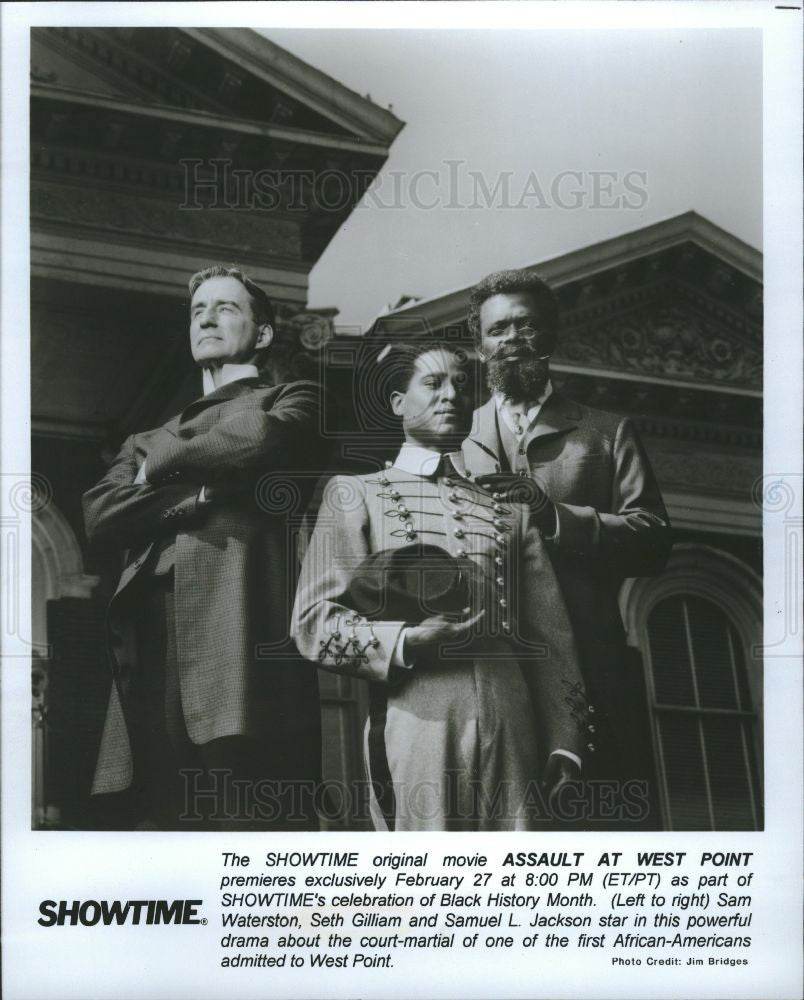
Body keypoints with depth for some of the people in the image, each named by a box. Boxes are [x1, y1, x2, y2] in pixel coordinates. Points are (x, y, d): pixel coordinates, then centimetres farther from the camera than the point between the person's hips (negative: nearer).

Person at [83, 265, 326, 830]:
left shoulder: (292, 401, 18)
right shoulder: (152, 438, 31)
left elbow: (259, 439, -7)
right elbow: (100, 517, 13)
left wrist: (164, 459, 8)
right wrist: (191, 495, -2)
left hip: (243, 650, -5)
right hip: (154, 668, 5)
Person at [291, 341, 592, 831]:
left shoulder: (511, 513, 22)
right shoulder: (356, 493, 13)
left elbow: (551, 638, 17)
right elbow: (313, 623, 4)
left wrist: (563, 744, 5)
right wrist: (406, 641, -12)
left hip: (512, 731, 3)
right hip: (414, 725, -3)